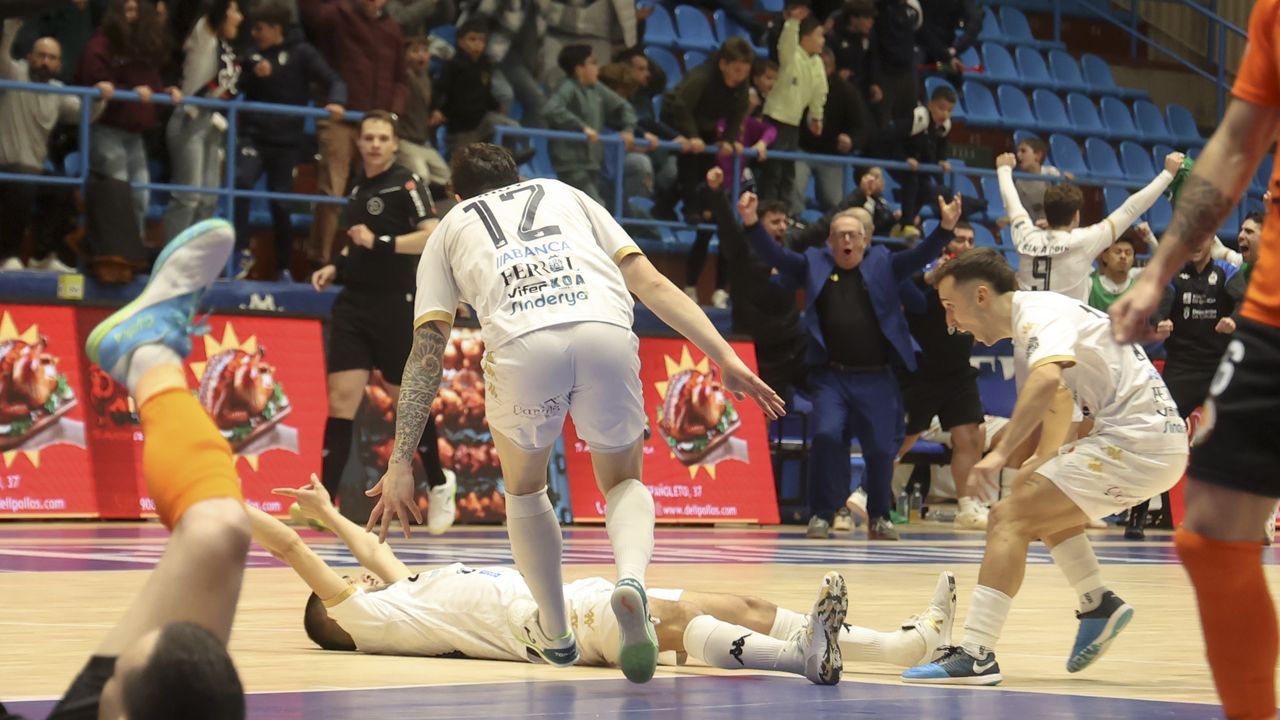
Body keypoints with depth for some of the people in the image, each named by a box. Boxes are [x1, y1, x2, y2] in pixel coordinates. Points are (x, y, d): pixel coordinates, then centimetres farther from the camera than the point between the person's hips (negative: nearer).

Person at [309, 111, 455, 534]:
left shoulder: (405, 183, -6)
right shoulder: (359, 190, 16)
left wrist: (380, 242, -24)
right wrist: (336, 268, 13)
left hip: (394, 305, -6)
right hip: (353, 304, 6)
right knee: (341, 399, -5)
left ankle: (439, 484, 27)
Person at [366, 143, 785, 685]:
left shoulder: (449, 228, 32)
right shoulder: (567, 195, 36)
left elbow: (426, 355, 21)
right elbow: (652, 284, 22)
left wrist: (401, 465, 18)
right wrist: (727, 359, 18)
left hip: (522, 345, -1)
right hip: (607, 335, 1)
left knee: (524, 488, 28)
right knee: (623, 481, 24)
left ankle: (555, 634, 29)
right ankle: (630, 581, -6)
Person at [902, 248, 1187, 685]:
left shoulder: (1040, 313, -11)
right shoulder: (1029, 332, 19)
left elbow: (1047, 380, -32)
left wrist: (1002, 453, -34)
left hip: (1137, 442, -10)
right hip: (1157, 440, 10)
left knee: (1010, 517, -14)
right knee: (1037, 495, 30)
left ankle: (976, 657, -19)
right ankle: (1098, 606, 25)